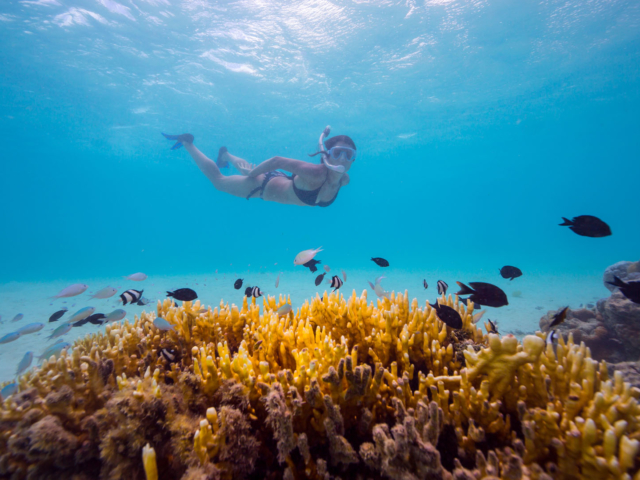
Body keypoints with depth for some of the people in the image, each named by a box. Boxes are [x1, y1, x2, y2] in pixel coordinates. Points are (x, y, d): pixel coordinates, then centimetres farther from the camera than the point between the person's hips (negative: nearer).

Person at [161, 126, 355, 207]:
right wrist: (251, 173, -22)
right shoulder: (315, 173, -42)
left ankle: (226, 155, 65)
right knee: (217, 179, 16)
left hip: (282, 181, 7)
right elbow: (277, 160, -34)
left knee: (249, 170, 37)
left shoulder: (344, 180, -19)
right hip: (265, 185, -6)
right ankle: (187, 142, 34)